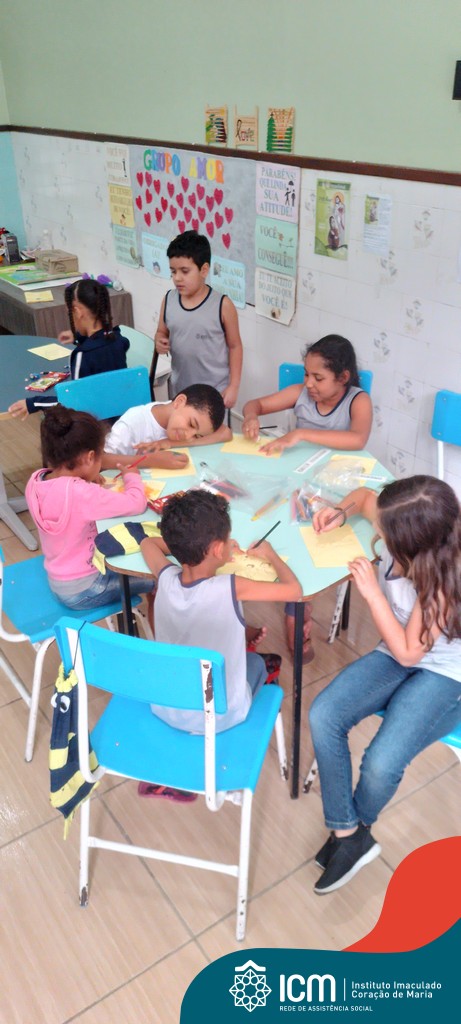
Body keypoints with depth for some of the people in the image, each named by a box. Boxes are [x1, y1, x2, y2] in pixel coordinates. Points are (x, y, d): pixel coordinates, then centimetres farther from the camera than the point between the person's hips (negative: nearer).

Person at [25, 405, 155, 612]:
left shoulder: (35, 481, -10)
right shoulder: (81, 493, -33)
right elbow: (136, 504, -28)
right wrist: (131, 476, -10)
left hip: (57, 581, 8)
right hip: (82, 590, -8)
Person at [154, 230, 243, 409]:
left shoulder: (222, 305, -14)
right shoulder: (169, 300, -3)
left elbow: (234, 346, -6)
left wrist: (233, 386, -8)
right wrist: (160, 341, -12)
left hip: (215, 391, -4)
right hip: (180, 390, 4)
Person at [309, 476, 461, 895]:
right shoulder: (401, 532, -13)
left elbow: (408, 652, -24)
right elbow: (363, 495, 10)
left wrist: (372, 592, -27)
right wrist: (342, 510, -10)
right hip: (396, 655, 6)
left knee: (380, 764, -25)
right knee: (322, 716, -19)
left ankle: (356, 825, 14)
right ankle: (349, 835, -3)